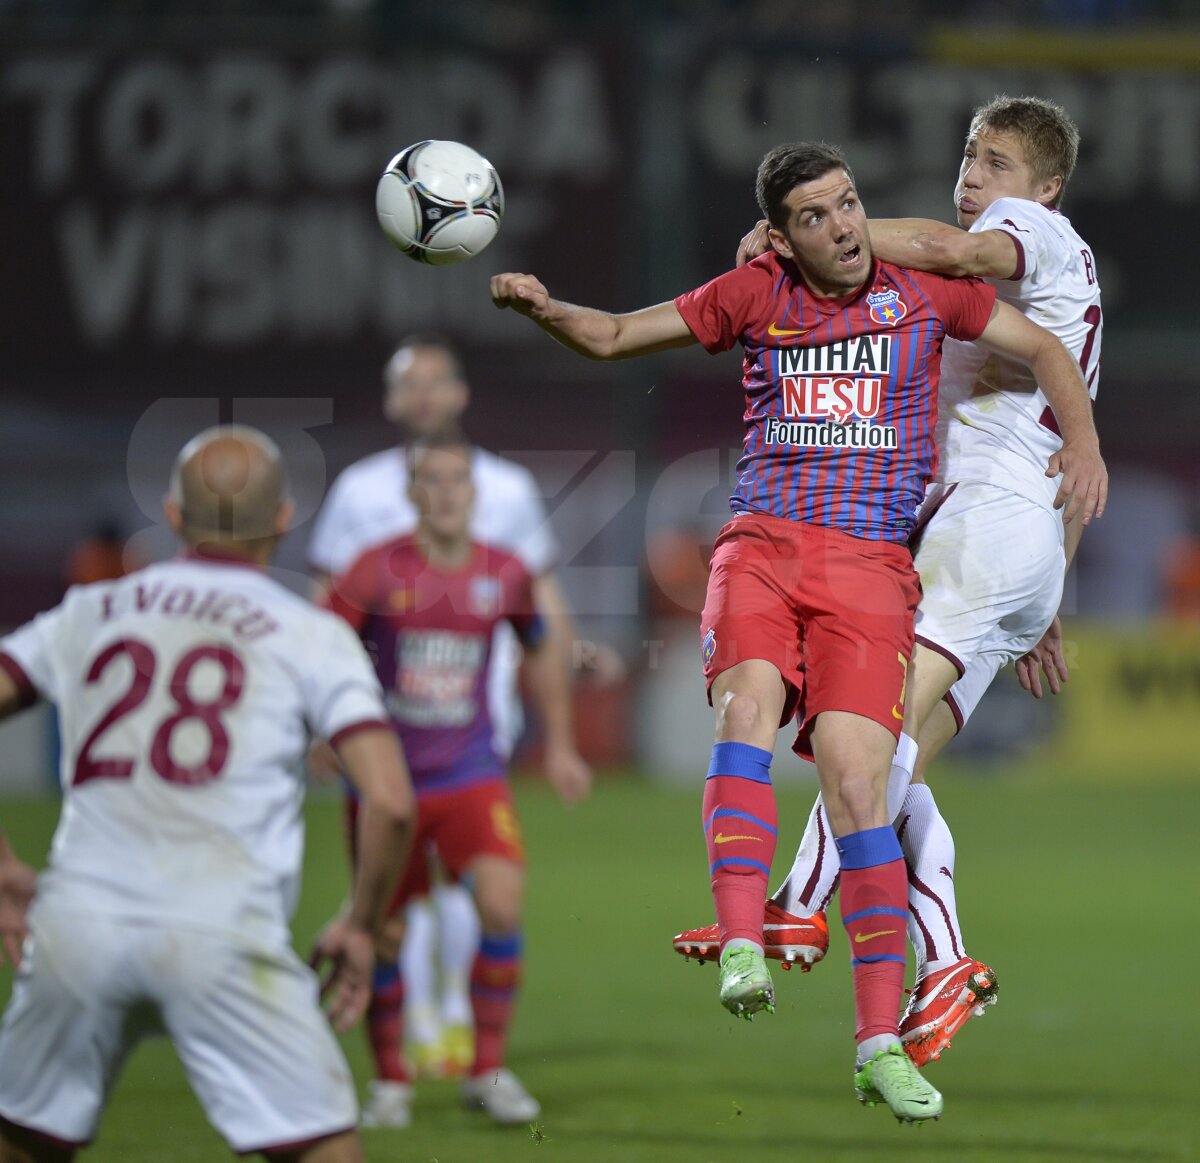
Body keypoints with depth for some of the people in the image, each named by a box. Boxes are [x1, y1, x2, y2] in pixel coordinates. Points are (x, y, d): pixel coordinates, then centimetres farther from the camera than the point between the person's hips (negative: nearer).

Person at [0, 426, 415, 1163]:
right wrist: (362, 928, 11)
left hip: (78, 926, 3)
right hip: (224, 933, -3)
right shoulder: (312, 636, 7)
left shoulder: (90, 613, 17)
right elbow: (390, 801, -3)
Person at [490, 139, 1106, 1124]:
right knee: (748, 703, -30)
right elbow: (613, 338, 15)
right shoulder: (755, 295, 10)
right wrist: (542, 309, -4)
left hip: (870, 562, -1)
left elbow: (1044, 350, 18)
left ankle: (880, 1043, -9)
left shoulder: (924, 291, 9)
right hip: (763, 544, 1)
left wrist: (1083, 442, 1)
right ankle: (742, 949, -38)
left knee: (857, 779, -15)